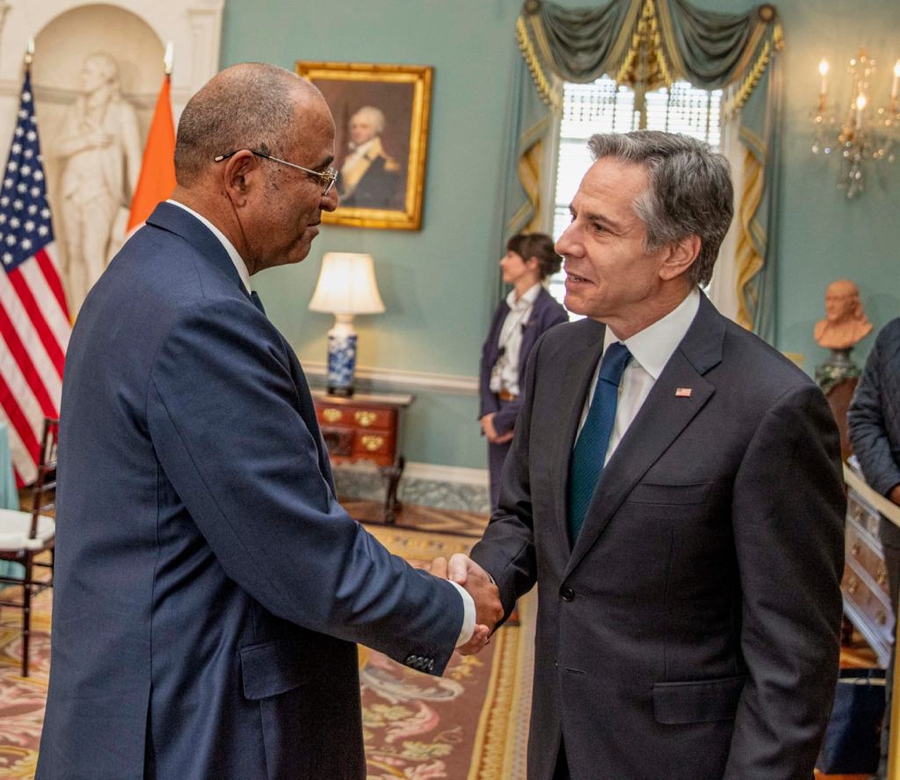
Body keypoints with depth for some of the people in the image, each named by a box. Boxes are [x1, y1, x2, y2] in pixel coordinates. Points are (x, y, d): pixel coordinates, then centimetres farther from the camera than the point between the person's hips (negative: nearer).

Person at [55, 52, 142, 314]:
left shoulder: (122, 110, -1)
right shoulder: (76, 110, 15)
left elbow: (134, 155, -4)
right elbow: (61, 148, 6)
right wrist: (88, 140, -14)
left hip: (102, 189, -6)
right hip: (73, 189, 6)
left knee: (93, 253, -18)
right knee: (74, 254, 6)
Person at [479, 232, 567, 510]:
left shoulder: (551, 313, -13)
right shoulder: (506, 307, 9)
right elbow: (488, 359, 10)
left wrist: (505, 418, -13)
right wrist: (488, 412, -3)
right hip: (499, 415, 6)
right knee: (500, 502, 13)